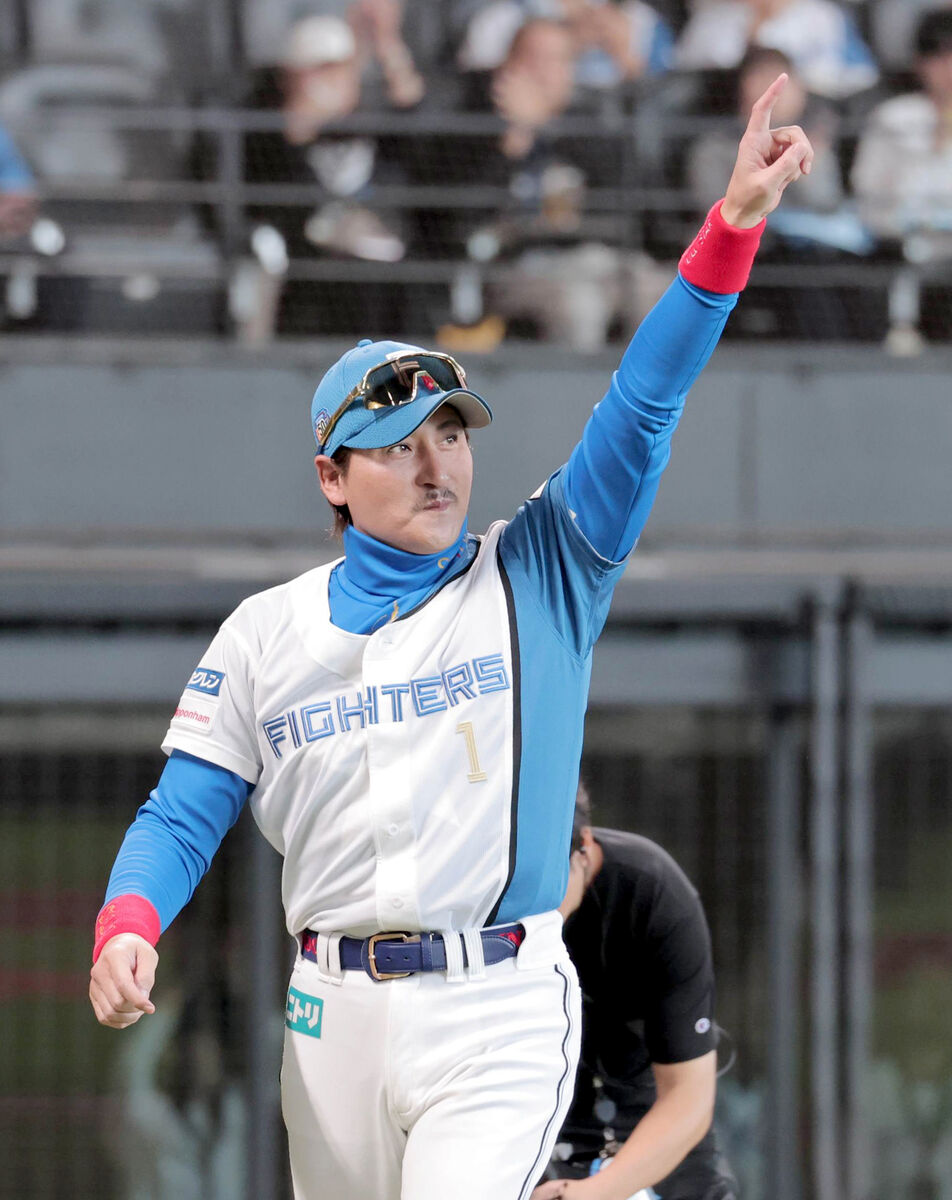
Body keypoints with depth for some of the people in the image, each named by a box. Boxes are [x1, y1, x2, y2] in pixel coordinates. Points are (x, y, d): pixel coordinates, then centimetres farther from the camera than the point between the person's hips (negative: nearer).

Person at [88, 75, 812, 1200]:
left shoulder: (540, 579, 4)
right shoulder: (265, 633, 9)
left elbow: (640, 411, -7)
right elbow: (183, 812, 7)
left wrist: (732, 224, -18)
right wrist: (127, 925, -15)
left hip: (498, 1010, -3)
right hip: (336, 1015, 3)